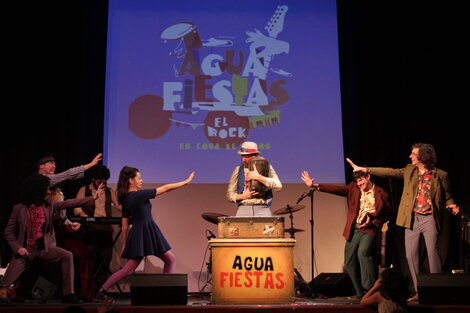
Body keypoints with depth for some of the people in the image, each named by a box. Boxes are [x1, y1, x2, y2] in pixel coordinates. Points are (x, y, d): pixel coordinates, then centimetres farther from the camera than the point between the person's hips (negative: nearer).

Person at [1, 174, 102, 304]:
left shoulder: (49, 205, -1)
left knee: (67, 256, -20)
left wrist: (92, 199, -12)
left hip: (44, 248, 3)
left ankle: (68, 294, -15)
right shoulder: (19, 209, -10)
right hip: (25, 250, -3)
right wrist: (17, 248, -16)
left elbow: (69, 203, -6)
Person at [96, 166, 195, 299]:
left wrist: (125, 245, 18)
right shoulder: (140, 194, -13)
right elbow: (165, 188, -8)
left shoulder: (125, 199, 10)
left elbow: (124, 226, 12)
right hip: (146, 231, -9)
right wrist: (186, 181, 0)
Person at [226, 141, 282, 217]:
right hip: (243, 210, 2)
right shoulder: (238, 170, 11)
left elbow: (278, 186, -10)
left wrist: (258, 177, -15)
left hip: (262, 209, -2)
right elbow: (230, 195, 12)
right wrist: (243, 196, -6)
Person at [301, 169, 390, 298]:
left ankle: (371, 288, -21)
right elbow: (336, 189, -3)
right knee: (349, 264, 3)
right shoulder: (353, 188, 8)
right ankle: (360, 292, 18)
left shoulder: (381, 193, 1)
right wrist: (315, 185, -15)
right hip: (354, 230, 5)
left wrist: (372, 222, -11)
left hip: (369, 229, -5)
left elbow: (386, 214, 6)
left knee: (362, 252, -29)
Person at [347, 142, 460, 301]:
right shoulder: (409, 171, 10)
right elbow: (390, 172, 10)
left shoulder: (440, 175, 1)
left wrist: (452, 205, -13)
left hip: (429, 218, -4)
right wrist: (364, 169, 6)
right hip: (412, 218, 4)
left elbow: (447, 197, 9)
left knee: (432, 251, -15)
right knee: (411, 254, 2)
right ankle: (418, 291, 11)